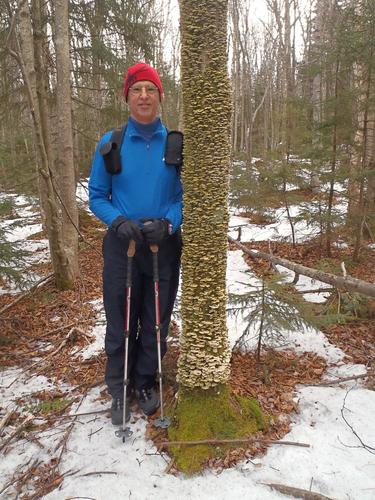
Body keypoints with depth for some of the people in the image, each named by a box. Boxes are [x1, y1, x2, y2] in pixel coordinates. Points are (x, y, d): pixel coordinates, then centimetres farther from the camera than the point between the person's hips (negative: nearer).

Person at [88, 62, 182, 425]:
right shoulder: (111, 143, -1)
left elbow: (184, 194, 2)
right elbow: (97, 196, 3)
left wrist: (168, 223, -16)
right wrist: (119, 221, -16)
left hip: (164, 245, 1)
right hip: (122, 245, 0)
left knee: (156, 323, 12)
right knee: (121, 323, 8)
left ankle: (145, 383, 34)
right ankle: (119, 390, 29)